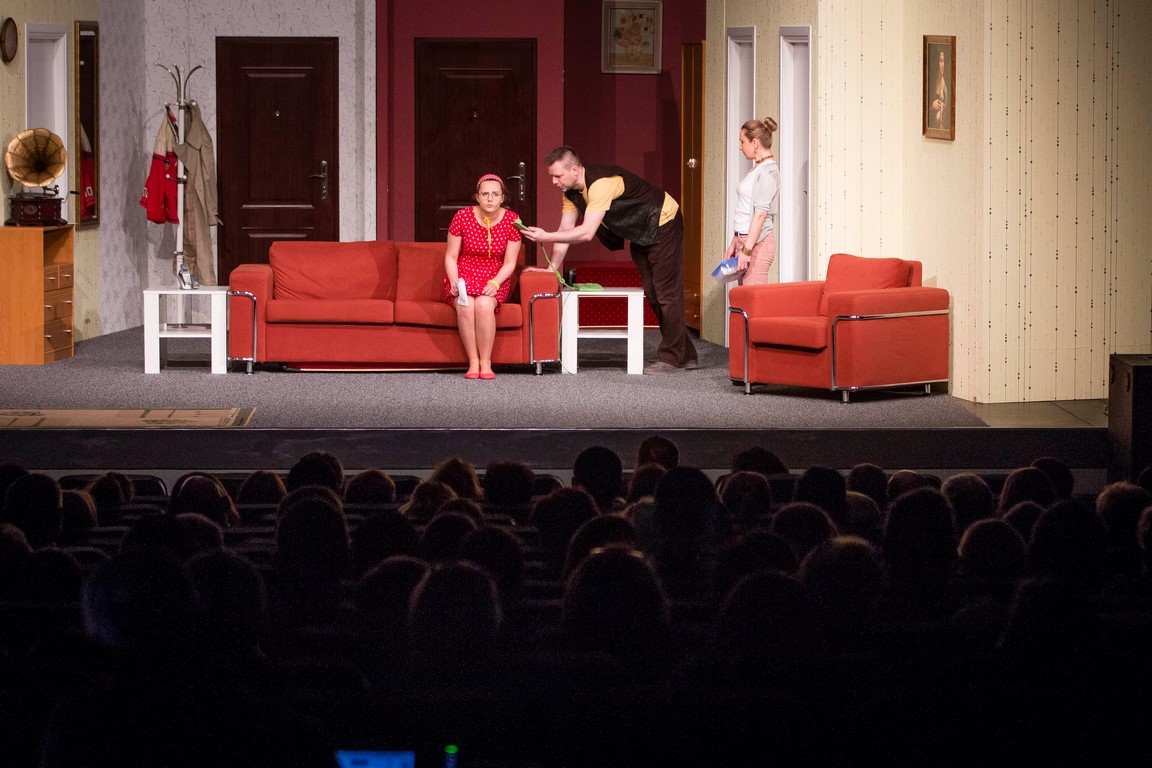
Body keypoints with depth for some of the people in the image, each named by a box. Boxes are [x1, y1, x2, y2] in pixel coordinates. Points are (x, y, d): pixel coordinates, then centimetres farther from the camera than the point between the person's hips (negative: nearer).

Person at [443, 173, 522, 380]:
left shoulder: (511, 220, -6)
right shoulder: (462, 217, -8)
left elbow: (509, 263, -3)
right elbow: (451, 256, -2)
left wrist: (495, 283, -20)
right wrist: (454, 282, -19)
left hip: (495, 279, 0)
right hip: (464, 275, 0)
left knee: (484, 304, -34)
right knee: (466, 306, -34)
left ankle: (486, 363, -25)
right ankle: (473, 362, -27)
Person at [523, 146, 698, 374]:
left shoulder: (601, 184, -33)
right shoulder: (571, 192, -4)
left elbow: (587, 233, -39)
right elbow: (565, 230, 1)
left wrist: (545, 237, -39)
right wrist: (552, 269, -5)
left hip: (663, 224, -10)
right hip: (640, 234, 10)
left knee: (667, 292, -9)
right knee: (653, 294, 11)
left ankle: (671, 358, -8)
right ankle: (686, 356, 16)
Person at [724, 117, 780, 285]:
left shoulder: (768, 171, -12)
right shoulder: (757, 169, 17)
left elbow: (761, 214, -18)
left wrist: (747, 249, -21)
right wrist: (734, 244, 20)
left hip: (758, 243, -9)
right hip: (744, 239, 9)